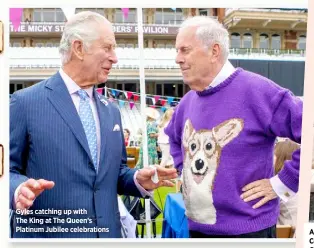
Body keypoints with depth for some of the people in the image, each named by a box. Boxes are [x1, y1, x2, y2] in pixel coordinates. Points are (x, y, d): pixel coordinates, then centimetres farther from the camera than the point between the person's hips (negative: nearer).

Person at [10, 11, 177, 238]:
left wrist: (139, 180, -5)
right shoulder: (26, 101, -8)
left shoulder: (111, 111, 9)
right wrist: (20, 189, -26)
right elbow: (7, 169, -6)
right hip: (48, 233, -5)